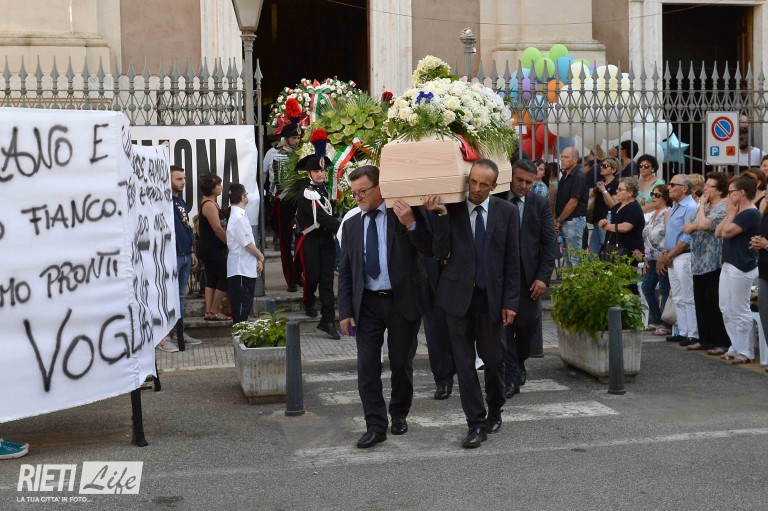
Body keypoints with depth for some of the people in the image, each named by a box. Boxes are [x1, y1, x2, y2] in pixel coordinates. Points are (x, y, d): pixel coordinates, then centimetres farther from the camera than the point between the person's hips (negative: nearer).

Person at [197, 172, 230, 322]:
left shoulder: (211, 203, 15)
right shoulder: (209, 205, -17)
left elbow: (218, 227, 15)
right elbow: (217, 229, -20)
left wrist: (227, 242, 8)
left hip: (209, 248, 10)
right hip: (212, 249, -10)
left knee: (212, 279, 11)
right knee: (224, 278, -3)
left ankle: (209, 312, 13)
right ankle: (214, 311, 3)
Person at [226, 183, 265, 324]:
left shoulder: (239, 214, 13)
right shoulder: (238, 217, -18)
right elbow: (247, 243, -18)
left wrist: (257, 257, 7)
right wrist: (260, 256, -3)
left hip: (245, 266, 10)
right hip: (242, 268, -10)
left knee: (239, 302, 13)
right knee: (244, 302, -6)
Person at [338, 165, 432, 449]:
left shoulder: (405, 214, -4)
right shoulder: (351, 225, 7)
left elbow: (429, 249, -13)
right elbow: (345, 272, 10)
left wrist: (411, 224, -28)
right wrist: (346, 311, 4)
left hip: (403, 301, -3)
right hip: (367, 303, 3)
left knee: (401, 364, 9)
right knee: (367, 366, -3)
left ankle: (399, 414, 30)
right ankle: (376, 425, 5)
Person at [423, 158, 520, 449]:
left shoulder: (506, 212, -1)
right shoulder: (450, 210, -4)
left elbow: (512, 260, 1)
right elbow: (440, 253, -9)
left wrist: (510, 302, -3)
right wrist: (441, 216, -20)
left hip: (492, 296, 1)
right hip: (459, 295, 0)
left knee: (494, 360, 10)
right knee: (464, 362, 1)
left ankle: (494, 413, 33)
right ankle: (476, 423, 9)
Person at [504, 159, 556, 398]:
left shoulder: (541, 204, 2)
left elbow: (549, 243, 0)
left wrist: (543, 277, -9)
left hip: (529, 275, 1)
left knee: (528, 325, 4)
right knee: (504, 325, -2)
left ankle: (519, 363, 32)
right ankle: (512, 377, 5)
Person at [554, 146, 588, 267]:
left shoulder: (578, 177, -14)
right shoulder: (565, 175, 14)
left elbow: (573, 203, -18)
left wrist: (559, 220, -11)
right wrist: (557, 221, 6)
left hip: (574, 221, -9)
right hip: (565, 222, 9)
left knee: (574, 258, -6)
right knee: (568, 257, 13)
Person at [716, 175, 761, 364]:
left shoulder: (750, 214, -16)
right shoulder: (738, 212, 16)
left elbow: (727, 232, -21)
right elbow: (718, 232, 12)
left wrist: (731, 213, -7)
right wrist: (729, 214, 5)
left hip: (741, 268, -10)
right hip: (729, 265, 10)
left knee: (740, 312, -4)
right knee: (726, 310, 14)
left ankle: (745, 352, 3)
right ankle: (736, 347, 22)